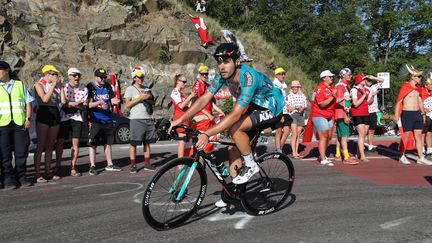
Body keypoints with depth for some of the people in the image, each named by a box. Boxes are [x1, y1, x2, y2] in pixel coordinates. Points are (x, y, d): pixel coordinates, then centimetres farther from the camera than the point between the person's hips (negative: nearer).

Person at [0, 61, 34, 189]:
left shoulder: (20, 85, 14)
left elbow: (28, 102, 12)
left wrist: (28, 118, 1)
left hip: (20, 123, 0)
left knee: (21, 151, 1)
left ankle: (21, 176, 13)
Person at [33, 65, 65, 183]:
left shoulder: (55, 85, 15)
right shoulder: (39, 84, 0)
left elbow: (62, 100, 7)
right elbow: (45, 99, -15)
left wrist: (60, 85, 6)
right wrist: (53, 85, -9)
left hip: (55, 114, 6)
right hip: (44, 115, -6)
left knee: (50, 145, 8)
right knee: (41, 145, -6)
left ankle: (48, 172, 13)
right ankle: (37, 174, -4)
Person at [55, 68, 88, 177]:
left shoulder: (84, 88, 5)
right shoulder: (63, 87, -4)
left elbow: (84, 106, 4)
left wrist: (80, 105, -18)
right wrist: (73, 104, -20)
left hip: (77, 117, 2)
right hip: (63, 117, -2)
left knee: (76, 142, 0)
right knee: (60, 142, 0)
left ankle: (73, 168, 7)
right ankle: (57, 167, 11)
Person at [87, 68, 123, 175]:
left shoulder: (108, 86, 11)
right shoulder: (90, 87, -4)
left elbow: (112, 99, 19)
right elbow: (88, 104, -10)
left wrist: (114, 101, -5)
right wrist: (98, 102, -28)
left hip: (108, 120, 6)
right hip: (95, 121, -5)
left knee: (108, 143, 13)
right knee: (92, 144, -4)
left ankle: (109, 165, 24)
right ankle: (92, 166, 3)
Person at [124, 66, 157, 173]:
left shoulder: (147, 88, 17)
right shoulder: (130, 89, 2)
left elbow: (153, 102, 15)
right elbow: (127, 105, -6)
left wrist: (147, 98, -5)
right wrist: (140, 98, -13)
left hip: (148, 118, 5)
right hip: (136, 119, -5)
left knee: (147, 142, 8)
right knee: (134, 143, -3)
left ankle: (147, 163, 16)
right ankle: (133, 165, 2)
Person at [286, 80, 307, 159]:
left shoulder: (303, 96, 13)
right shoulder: (289, 96, 3)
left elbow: (305, 106, 7)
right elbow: (288, 107, -4)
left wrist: (302, 108, -15)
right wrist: (297, 107, -18)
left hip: (301, 115, 4)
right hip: (292, 115, -4)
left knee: (298, 135, 5)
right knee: (295, 134, -12)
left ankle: (296, 152, 10)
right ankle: (293, 153, -13)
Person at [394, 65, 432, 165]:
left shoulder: (417, 87, 11)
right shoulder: (405, 87, -11)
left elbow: (419, 100, 21)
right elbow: (399, 101, -13)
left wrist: (423, 113, 20)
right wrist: (396, 115, -18)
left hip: (417, 114, 7)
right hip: (407, 114, -7)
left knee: (418, 135, 6)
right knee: (406, 135, 1)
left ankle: (421, 158, 11)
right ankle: (402, 157, 14)